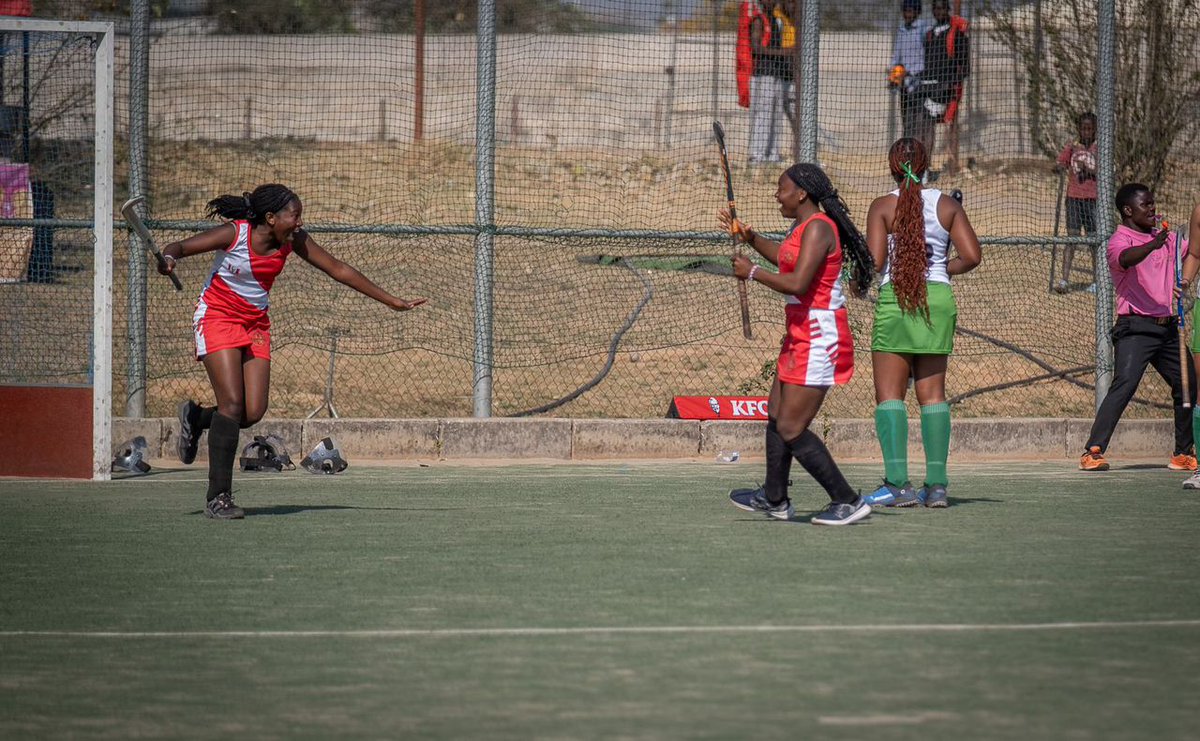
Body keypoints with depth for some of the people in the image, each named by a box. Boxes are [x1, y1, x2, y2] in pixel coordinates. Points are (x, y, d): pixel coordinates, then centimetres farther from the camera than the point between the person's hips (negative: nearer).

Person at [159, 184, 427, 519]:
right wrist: (168, 259, -43)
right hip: (217, 318, -5)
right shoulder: (234, 233, -20)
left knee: (253, 412, -7)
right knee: (233, 404, -17)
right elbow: (179, 247, -17)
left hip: (256, 325, 5)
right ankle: (218, 497, -12)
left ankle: (196, 417, 24)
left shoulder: (293, 240, -7)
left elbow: (338, 269, 0)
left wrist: (392, 301, 1)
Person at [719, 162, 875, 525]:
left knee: (791, 430, -11)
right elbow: (785, 257, 35)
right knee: (776, 416, 19)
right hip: (800, 334, 11)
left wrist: (751, 272, -16)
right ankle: (774, 499, 32)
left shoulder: (818, 228, -18)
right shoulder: (802, 227, 13)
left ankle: (847, 501, -7)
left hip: (819, 337, -11)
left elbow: (796, 282, -28)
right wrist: (749, 237, 28)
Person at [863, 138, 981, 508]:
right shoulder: (948, 205, 5)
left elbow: (874, 261, -12)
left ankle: (897, 482, -11)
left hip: (895, 299, -3)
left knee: (889, 395, 0)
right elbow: (971, 256, 0)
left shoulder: (882, 206, -4)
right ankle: (937, 484, 3)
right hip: (938, 299, 3)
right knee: (933, 395, 8)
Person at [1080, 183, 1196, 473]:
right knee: (1125, 384, -20)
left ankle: (1183, 454, 20)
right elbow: (1126, 258, -30)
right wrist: (1152, 245, -48)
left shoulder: (1166, 239, 16)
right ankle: (1093, 452, -22)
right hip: (1136, 327, -8)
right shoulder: (1120, 240, -7)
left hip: (1168, 328, 8)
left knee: (1187, 386, 8)